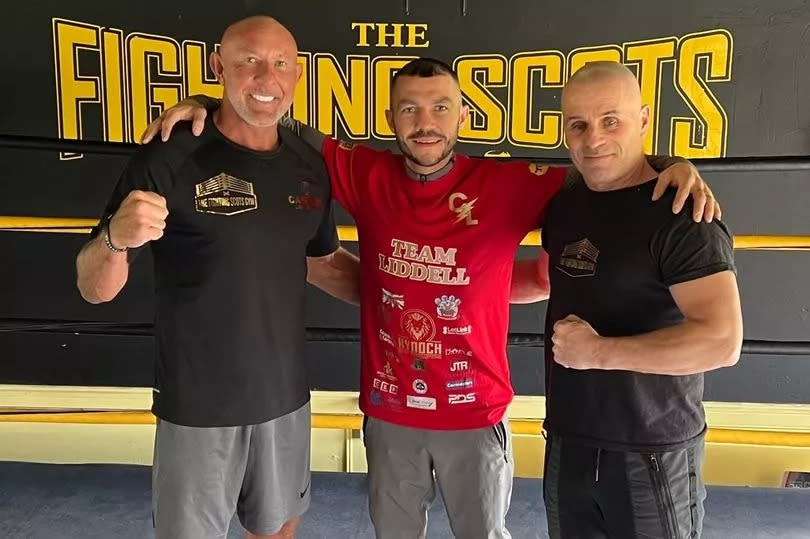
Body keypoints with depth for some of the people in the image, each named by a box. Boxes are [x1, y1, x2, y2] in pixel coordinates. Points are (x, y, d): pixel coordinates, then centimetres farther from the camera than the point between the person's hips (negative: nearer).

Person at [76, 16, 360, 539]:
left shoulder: (309, 166, 0)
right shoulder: (168, 159, -15)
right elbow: (95, 289, -12)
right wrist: (115, 239, -33)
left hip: (285, 397, 5)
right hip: (198, 406, -4)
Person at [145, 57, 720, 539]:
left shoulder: (507, 184, -12)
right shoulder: (367, 175, -6)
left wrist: (673, 163, -24)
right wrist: (207, 104, -5)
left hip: (475, 413, -2)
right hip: (389, 411, 2)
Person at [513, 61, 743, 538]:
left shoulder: (681, 216, -18)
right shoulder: (564, 203, 4)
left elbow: (722, 342, -26)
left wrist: (599, 351, -23)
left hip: (652, 454, -6)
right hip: (567, 442, 7)